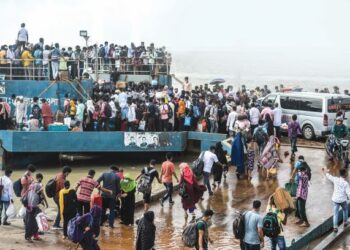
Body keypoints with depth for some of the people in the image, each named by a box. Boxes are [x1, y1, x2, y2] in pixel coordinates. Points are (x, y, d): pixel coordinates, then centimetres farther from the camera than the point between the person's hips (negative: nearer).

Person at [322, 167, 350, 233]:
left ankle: (335, 227, -5)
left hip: (335, 199, 2)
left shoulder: (335, 179, -9)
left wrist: (324, 171, 26)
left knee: (335, 213, 4)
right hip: (343, 200, -2)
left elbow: (328, 175, 7)